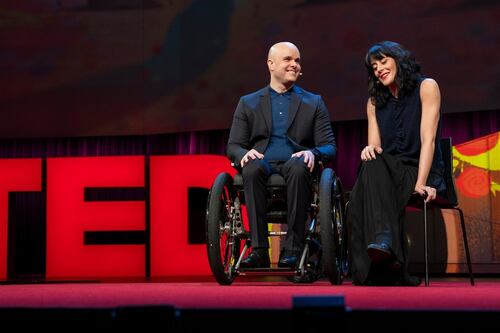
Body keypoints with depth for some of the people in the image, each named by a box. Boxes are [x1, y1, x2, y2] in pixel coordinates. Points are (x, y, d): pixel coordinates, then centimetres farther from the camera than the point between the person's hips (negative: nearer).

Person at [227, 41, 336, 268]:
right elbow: (233, 146, 13)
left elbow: (329, 147, 12)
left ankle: (293, 248, -35)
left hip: (295, 166, 0)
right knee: (252, 168, -35)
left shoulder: (314, 103, 20)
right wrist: (244, 153, -12)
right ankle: (259, 249, -35)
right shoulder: (248, 103, 20)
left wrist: (312, 153, -13)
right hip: (263, 164, 1)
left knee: (298, 167, -37)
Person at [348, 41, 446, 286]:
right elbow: (375, 146, 8)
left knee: (373, 172, -33)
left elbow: (428, 139, -9)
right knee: (372, 164, -32)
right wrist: (370, 149, -18)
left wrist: (420, 184, -21)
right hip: (388, 170, 4)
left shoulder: (426, 87, 2)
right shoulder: (375, 101, 17)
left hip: (422, 171, -3)